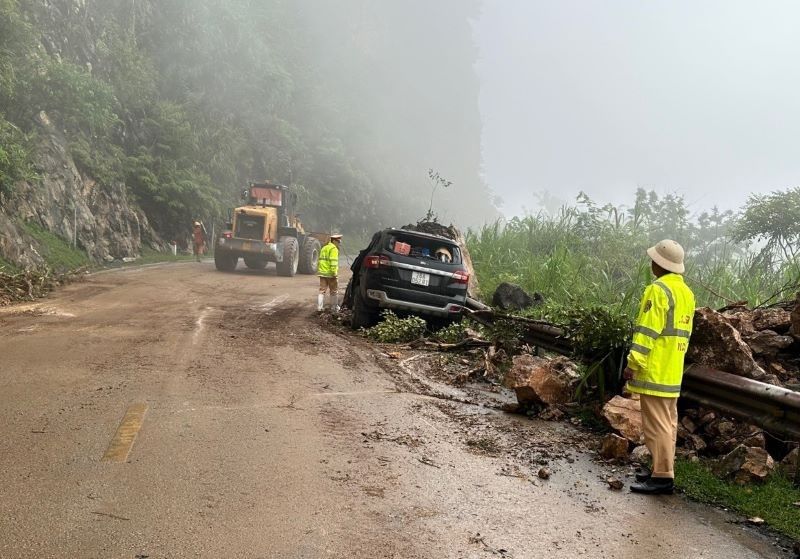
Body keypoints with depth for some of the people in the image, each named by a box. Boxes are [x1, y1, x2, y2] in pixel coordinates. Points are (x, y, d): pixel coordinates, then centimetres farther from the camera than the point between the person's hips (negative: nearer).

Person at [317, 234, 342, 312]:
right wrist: (334, 272, -22)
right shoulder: (334, 249, -10)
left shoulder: (324, 248, 19)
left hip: (322, 273, 8)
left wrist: (319, 270, 27)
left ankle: (319, 307, 6)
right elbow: (333, 261, -19)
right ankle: (334, 308, 10)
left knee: (322, 290, 9)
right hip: (330, 273, -8)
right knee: (334, 291, 4)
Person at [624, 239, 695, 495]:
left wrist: (633, 363, -17)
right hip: (674, 371, 10)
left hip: (654, 370, -9)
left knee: (656, 423, -6)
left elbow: (647, 330, -19)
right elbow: (684, 332, 18)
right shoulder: (686, 292, 14)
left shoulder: (658, 290, -15)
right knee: (668, 421, 15)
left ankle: (663, 476, -4)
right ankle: (663, 468, 23)